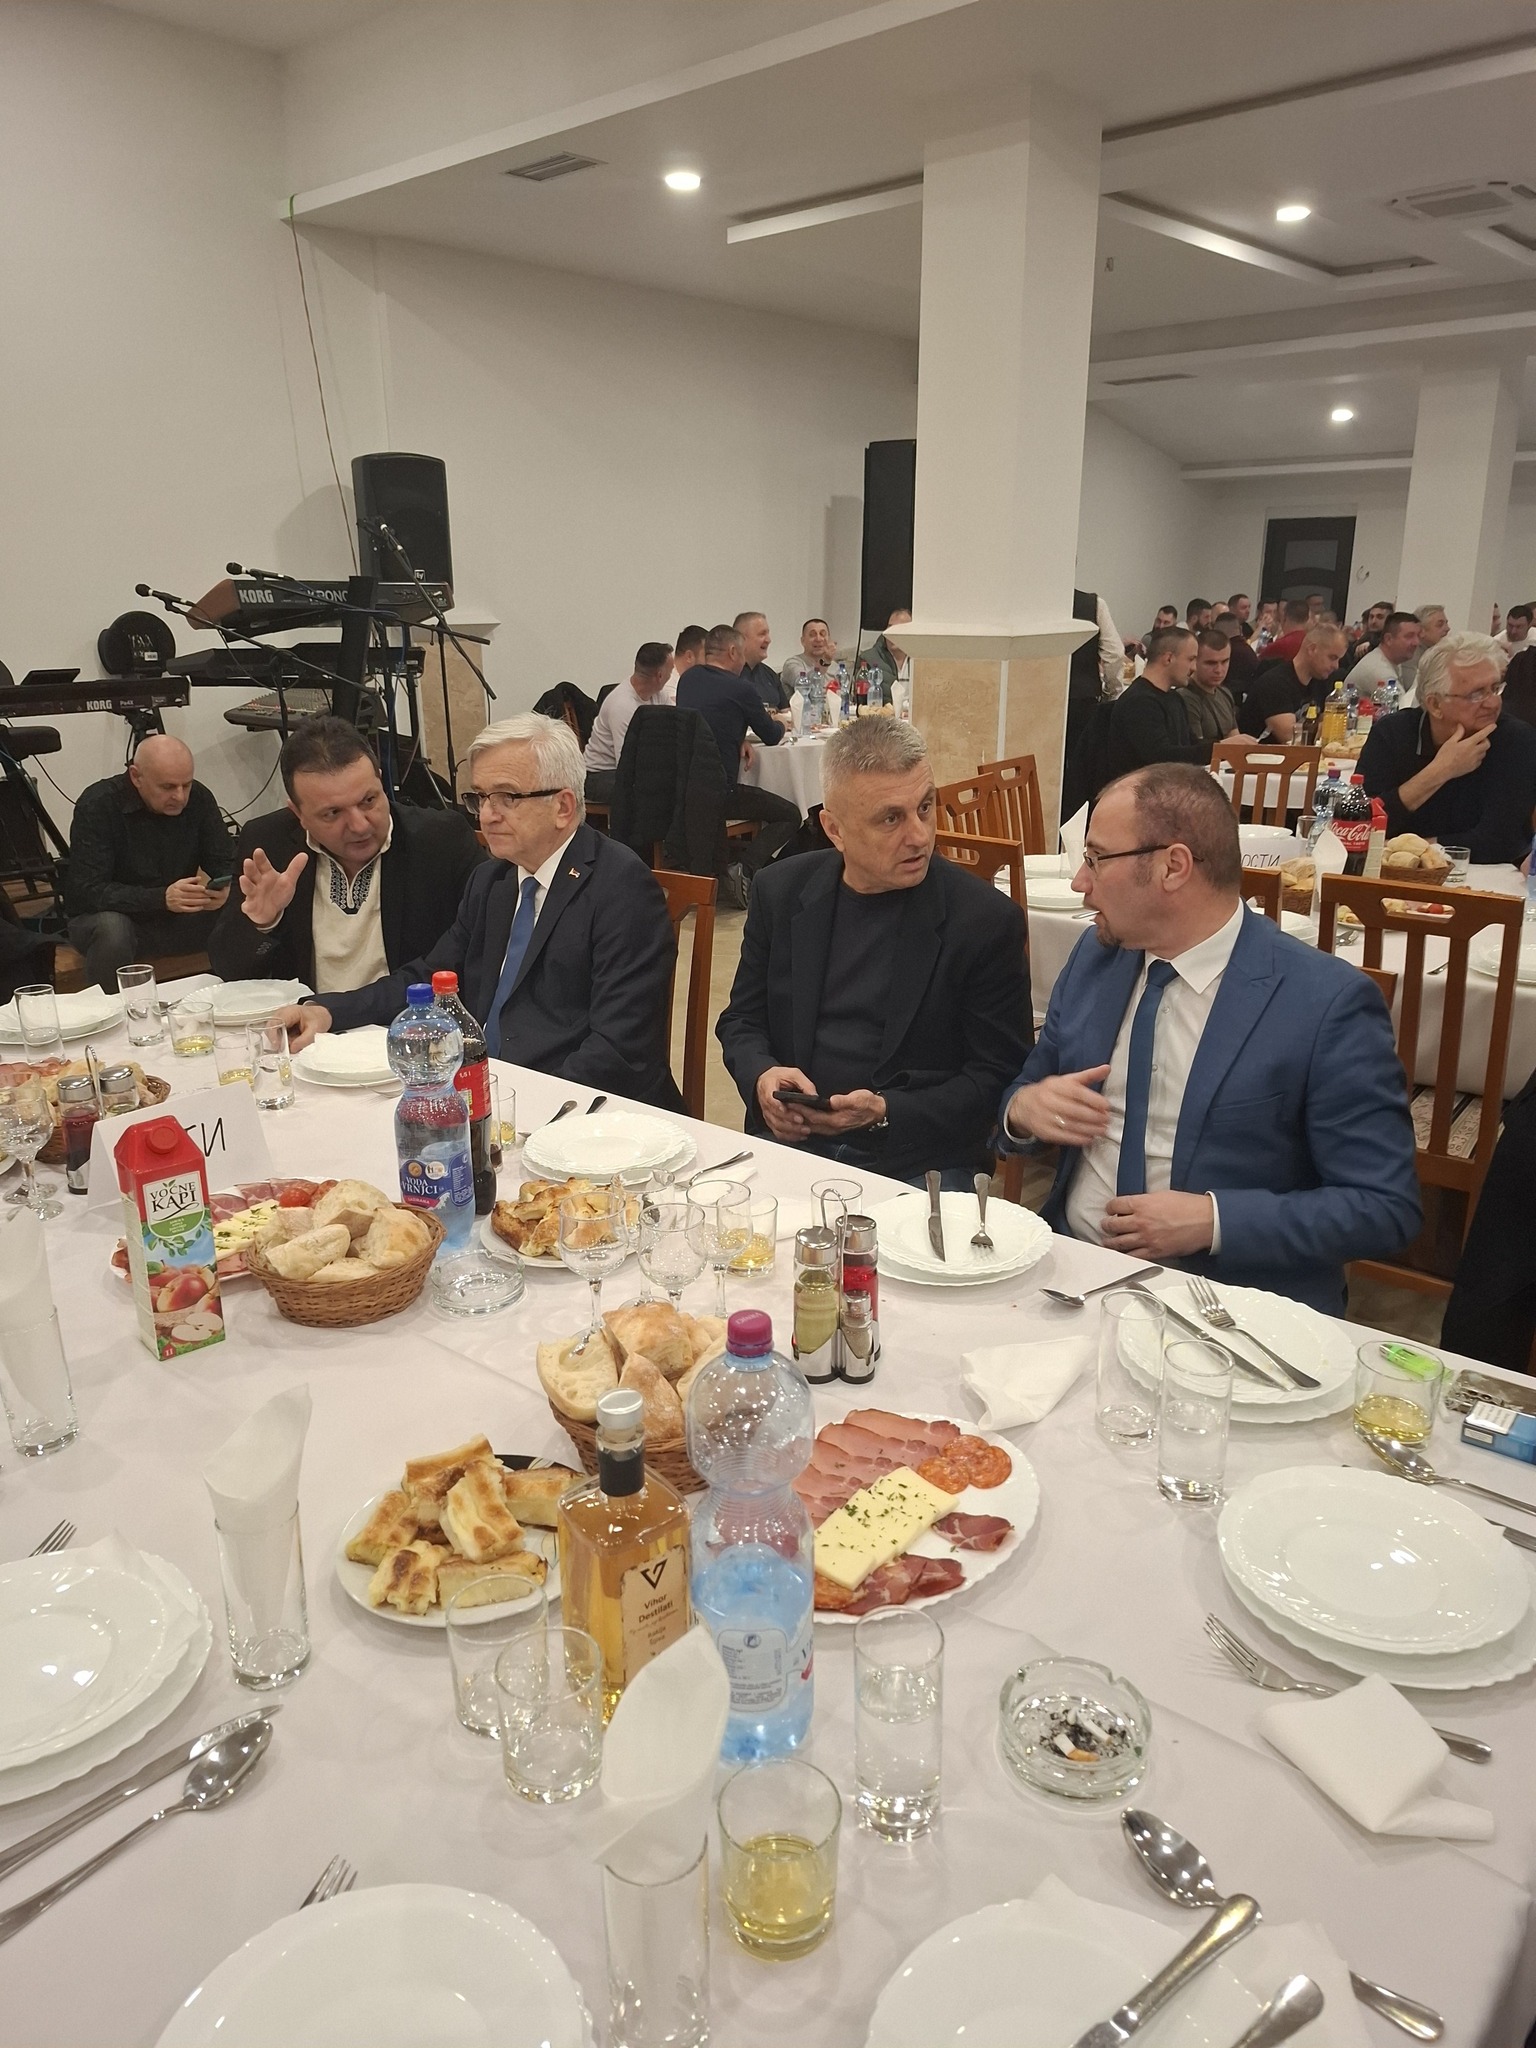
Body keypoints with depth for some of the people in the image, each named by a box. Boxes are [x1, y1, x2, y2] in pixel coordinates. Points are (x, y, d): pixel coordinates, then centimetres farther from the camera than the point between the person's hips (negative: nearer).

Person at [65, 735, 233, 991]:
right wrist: (162, 898, -39)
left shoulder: (200, 798, -7)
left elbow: (225, 865, -4)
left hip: (179, 919, 4)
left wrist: (225, 890, -30)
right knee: (112, 930, -37)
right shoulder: (97, 805, -19)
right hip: (113, 917, -3)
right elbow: (87, 891, -25)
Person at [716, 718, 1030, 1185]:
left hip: (919, 1164, -1)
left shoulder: (988, 920, -7)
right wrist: (761, 1076, -10)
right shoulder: (782, 892, 4)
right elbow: (741, 1020, 13)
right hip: (789, 1141, 2)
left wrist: (885, 1113, -18)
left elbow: (998, 1077, -4)